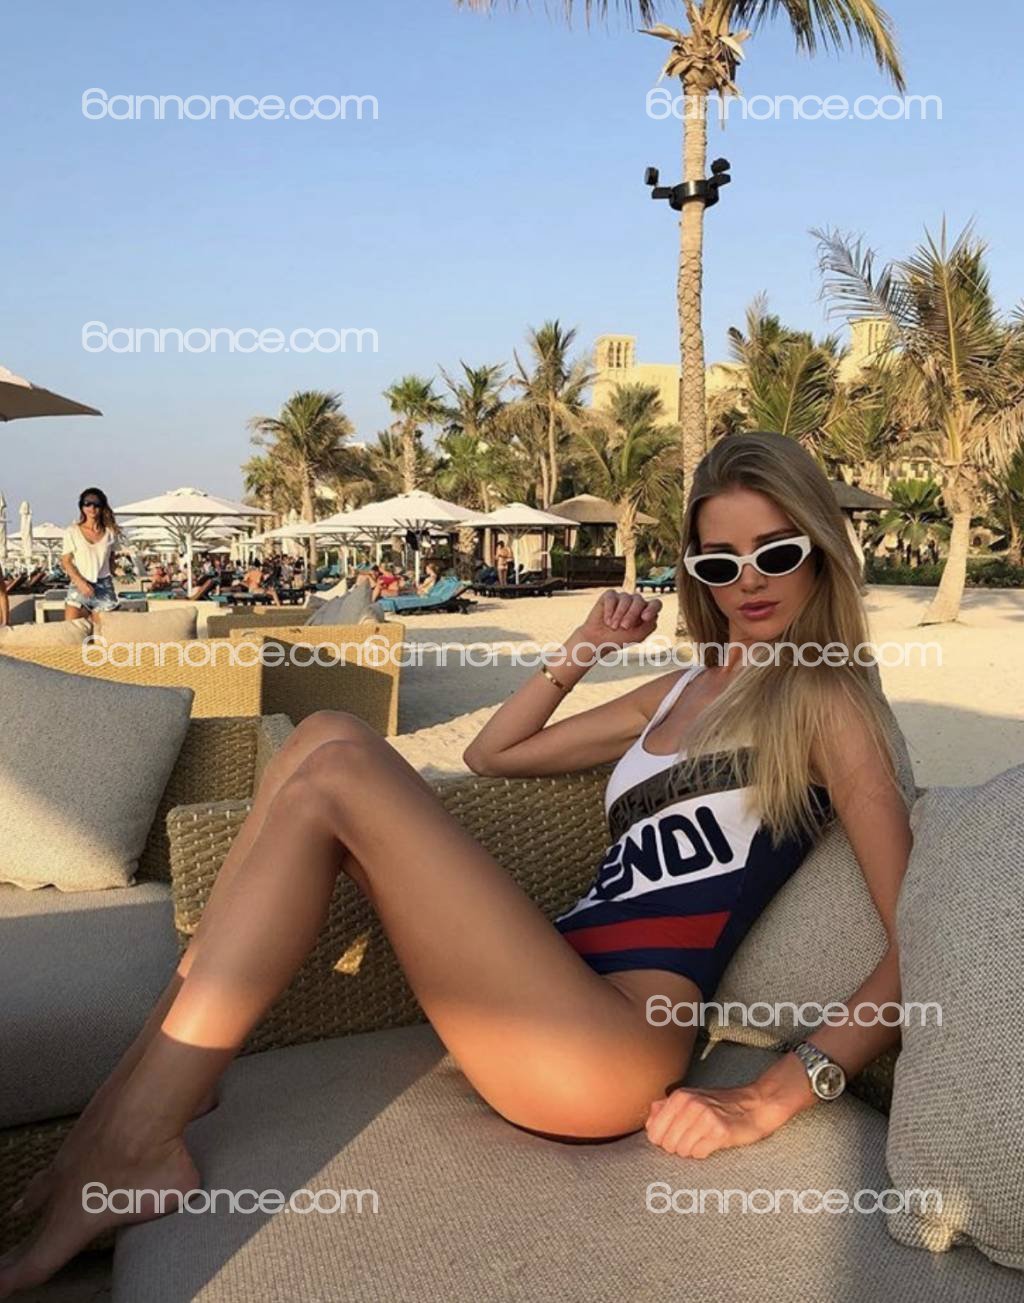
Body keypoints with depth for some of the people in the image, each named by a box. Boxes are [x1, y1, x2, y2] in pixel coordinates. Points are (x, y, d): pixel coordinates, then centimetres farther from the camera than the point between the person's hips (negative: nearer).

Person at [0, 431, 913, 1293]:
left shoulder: (825, 698, 3)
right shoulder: (682, 690, 23)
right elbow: (491, 754, 29)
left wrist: (778, 1095, -17)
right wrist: (586, 648, 19)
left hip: (608, 1050, -7)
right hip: (549, 994, 7)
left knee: (336, 773, -18)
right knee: (326, 736, -3)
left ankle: (135, 1146, -11)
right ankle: (160, 1072, -4)